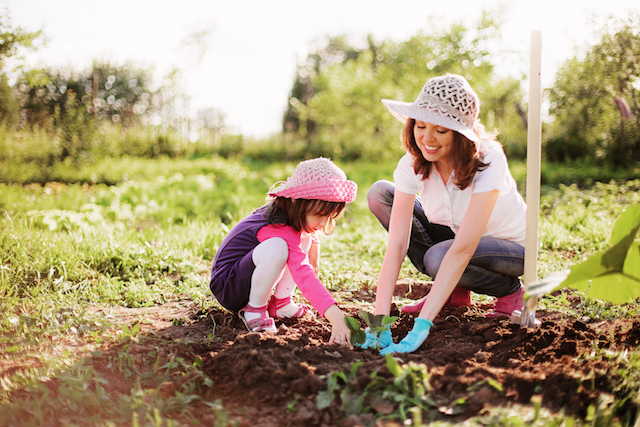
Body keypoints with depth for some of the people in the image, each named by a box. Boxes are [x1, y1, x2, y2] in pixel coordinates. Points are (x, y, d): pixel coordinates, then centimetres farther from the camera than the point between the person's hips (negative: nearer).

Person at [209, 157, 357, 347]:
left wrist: (313, 243, 4)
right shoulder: (280, 231, -32)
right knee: (276, 247, -38)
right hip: (228, 288, -10)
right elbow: (304, 276, -46)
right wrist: (336, 316, -55)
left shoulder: (291, 213, -3)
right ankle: (254, 309, -15)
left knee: (305, 238, 2)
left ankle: (280, 303, 2)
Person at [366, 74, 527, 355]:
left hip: (511, 248, -5)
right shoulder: (412, 164, -19)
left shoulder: (488, 161, -32)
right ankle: (454, 291, -2)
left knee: (438, 257, -36)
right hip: (451, 235, 5)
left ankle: (509, 290, -2)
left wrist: (421, 325, -46)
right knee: (379, 193, -13)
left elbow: (462, 250, -40)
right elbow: (396, 245, -27)